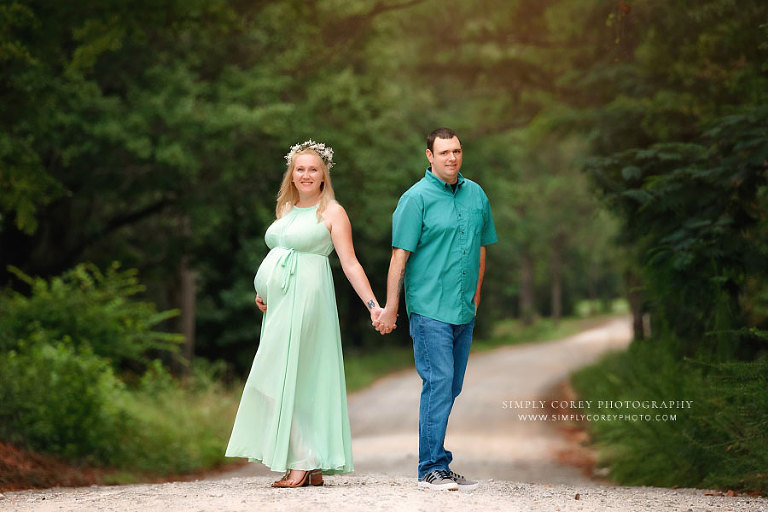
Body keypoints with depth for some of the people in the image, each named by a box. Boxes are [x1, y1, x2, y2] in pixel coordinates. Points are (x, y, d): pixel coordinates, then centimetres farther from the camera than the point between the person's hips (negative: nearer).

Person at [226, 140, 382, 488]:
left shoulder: (332, 212, -3)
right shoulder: (286, 209, 17)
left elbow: (350, 264, -7)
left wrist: (373, 304, -15)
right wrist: (263, 292, 18)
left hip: (306, 300, -7)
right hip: (281, 302, 7)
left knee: (281, 379, -12)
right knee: (301, 382, 6)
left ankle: (303, 463, -8)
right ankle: (314, 468, 9)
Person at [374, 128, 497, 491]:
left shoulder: (476, 195, 12)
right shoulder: (416, 198, -6)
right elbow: (400, 256, -7)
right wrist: (390, 307, -10)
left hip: (464, 311, 6)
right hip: (429, 309, -6)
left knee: (451, 388, 8)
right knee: (438, 383, -11)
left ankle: (435, 462, 15)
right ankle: (432, 467, -7)